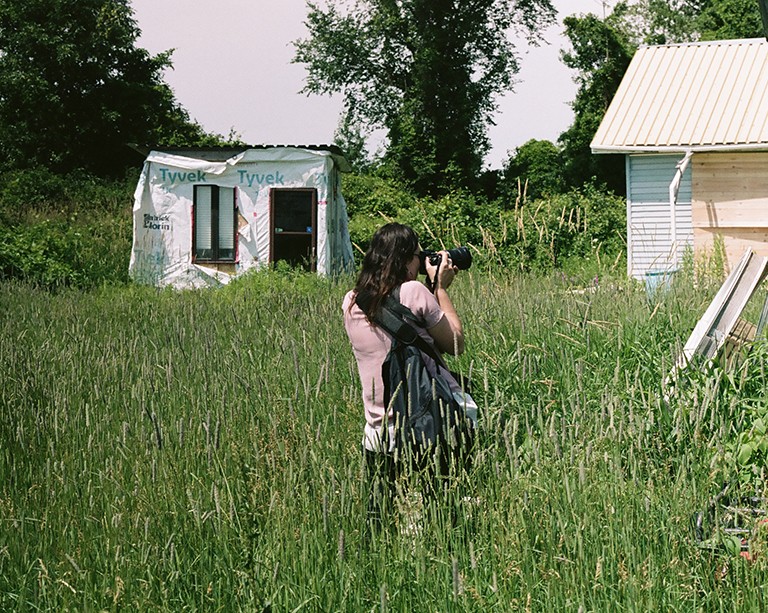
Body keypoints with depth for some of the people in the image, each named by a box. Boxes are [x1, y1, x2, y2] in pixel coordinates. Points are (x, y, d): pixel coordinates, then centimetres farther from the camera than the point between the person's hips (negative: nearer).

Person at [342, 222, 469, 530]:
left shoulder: (350, 303, 8)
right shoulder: (413, 291, -9)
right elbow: (455, 343, 1)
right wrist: (441, 288, 9)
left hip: (378, 439, 4)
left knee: (378, 528, 7)